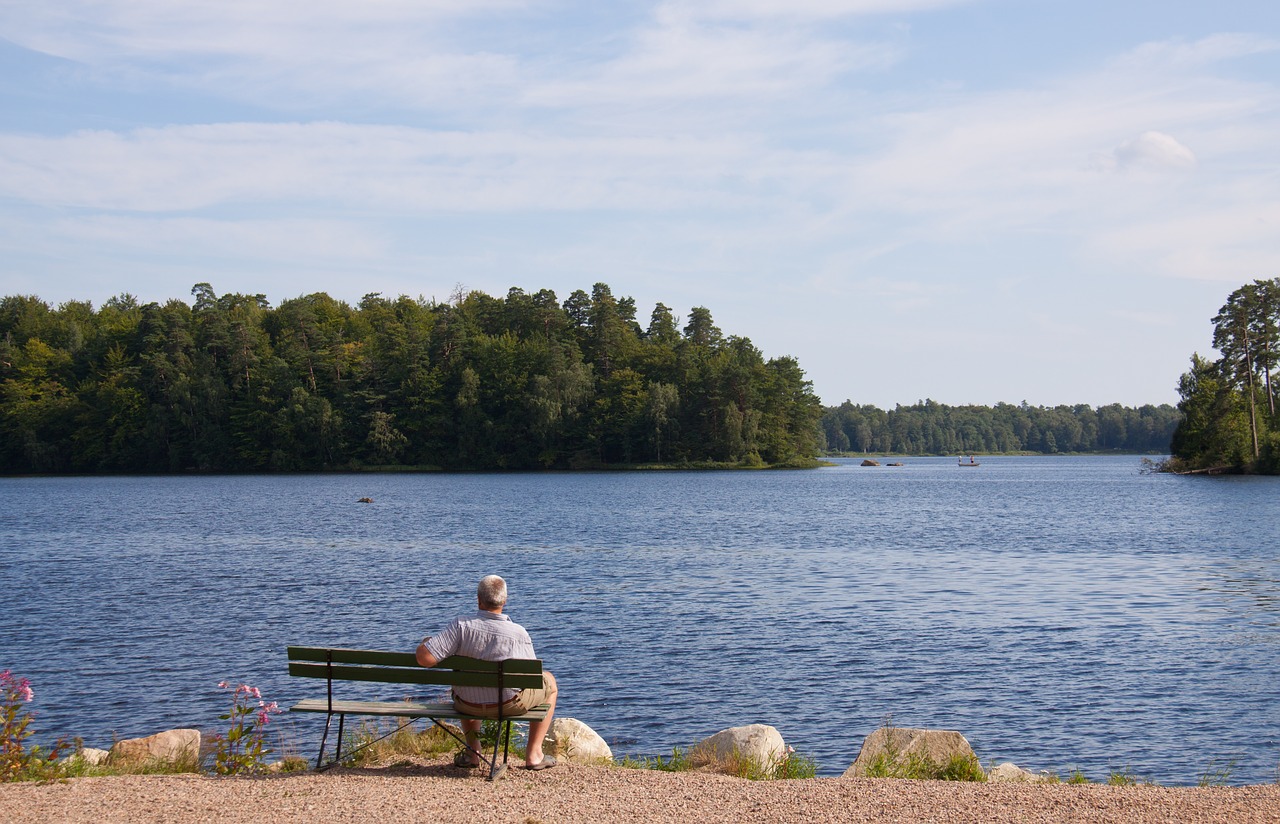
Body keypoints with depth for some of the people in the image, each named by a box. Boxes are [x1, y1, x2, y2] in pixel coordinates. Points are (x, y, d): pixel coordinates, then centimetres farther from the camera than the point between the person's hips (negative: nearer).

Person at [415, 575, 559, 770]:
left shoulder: (460, 626, -20)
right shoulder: (519, 633, -19)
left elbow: (424, 657, -24)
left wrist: (426, 642, 0)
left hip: (467, 705, 2)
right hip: (510, 705, -2)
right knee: (549, 680, 26)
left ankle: (472, 751, 36)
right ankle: (533, 754, 22)